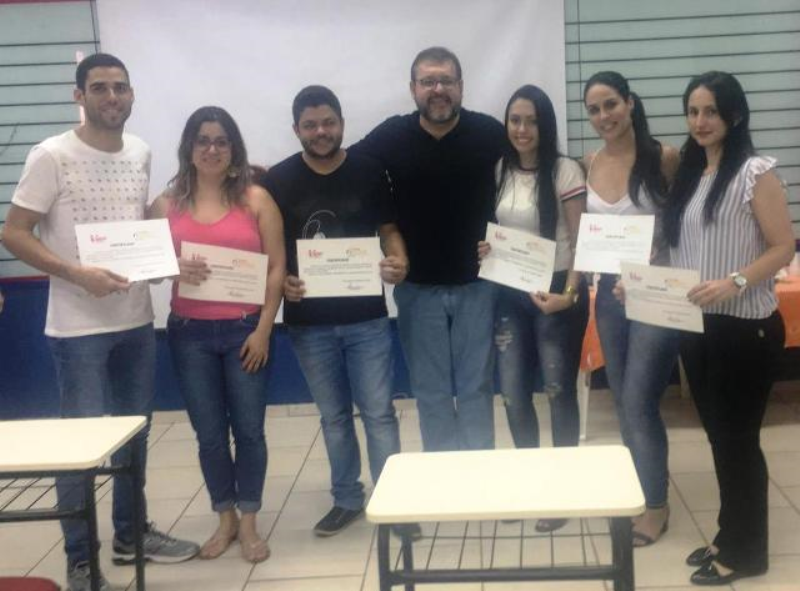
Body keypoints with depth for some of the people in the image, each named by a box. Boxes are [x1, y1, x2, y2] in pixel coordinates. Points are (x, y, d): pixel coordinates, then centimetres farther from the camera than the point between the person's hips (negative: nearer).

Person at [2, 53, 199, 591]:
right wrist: (78, 274, -23)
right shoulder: (52, 156, -11)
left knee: (135, 434, 17)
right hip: (78, 326, -6)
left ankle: (130, 535, 34)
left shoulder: (141, 153, 7)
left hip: (137, 319, 6)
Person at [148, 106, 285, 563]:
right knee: (209, 433, 8)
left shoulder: (256, 199, 0)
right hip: (190, 334, 2)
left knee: (249, 429, 4)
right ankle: (226, 519, 24)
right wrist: (176, 270, -15)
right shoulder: (167, 204, 5)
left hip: (245, 330, -1)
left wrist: (263, 329, -9)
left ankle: (249, 523, 18)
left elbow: (277, 268, -2)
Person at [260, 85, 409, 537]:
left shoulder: (369, 171, -2)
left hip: (367, 316, -1)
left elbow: (389, 229, 4)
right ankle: (347, 499, 28)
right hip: (309, 321, 1)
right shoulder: (278, 181, -2)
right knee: (333, 416, 14)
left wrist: (400, 262, -16)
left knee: (379, 411, 2)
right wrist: (279, 283, -15)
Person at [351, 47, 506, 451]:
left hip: (476, 282, 0)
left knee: (476, 387, 8)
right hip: (418, 287, 1)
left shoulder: (490, 133, -9)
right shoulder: (391, 136, -7)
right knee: (431, 392, 9)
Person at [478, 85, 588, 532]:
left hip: (556, 292, -5)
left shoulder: (566, 172, -9)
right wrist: (480, 248, -4)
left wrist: (570, 294, -21)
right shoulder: (498, 173, 7)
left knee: (559, 391, 5)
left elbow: (581, 241, -11)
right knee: (513, 393, 8)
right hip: (509, 294, 5)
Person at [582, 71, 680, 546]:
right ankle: (640, 488, 28)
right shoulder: (590, 165, 4)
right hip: (610, 292, 6)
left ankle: (656, 503, 11)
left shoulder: (664, 158, -11)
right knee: (625, 401, 13)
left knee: (639, 400, -5)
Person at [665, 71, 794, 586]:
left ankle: (747, 551, 17)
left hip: (745, 328, -7)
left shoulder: (756, 172, -10)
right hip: (696, 326, 7)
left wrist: (733, 283, -26)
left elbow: (783, 248, -13)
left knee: (739, 438, 2)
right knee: (718, 436, 15)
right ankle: (730, 536, 29)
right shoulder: (689, 174, 11)